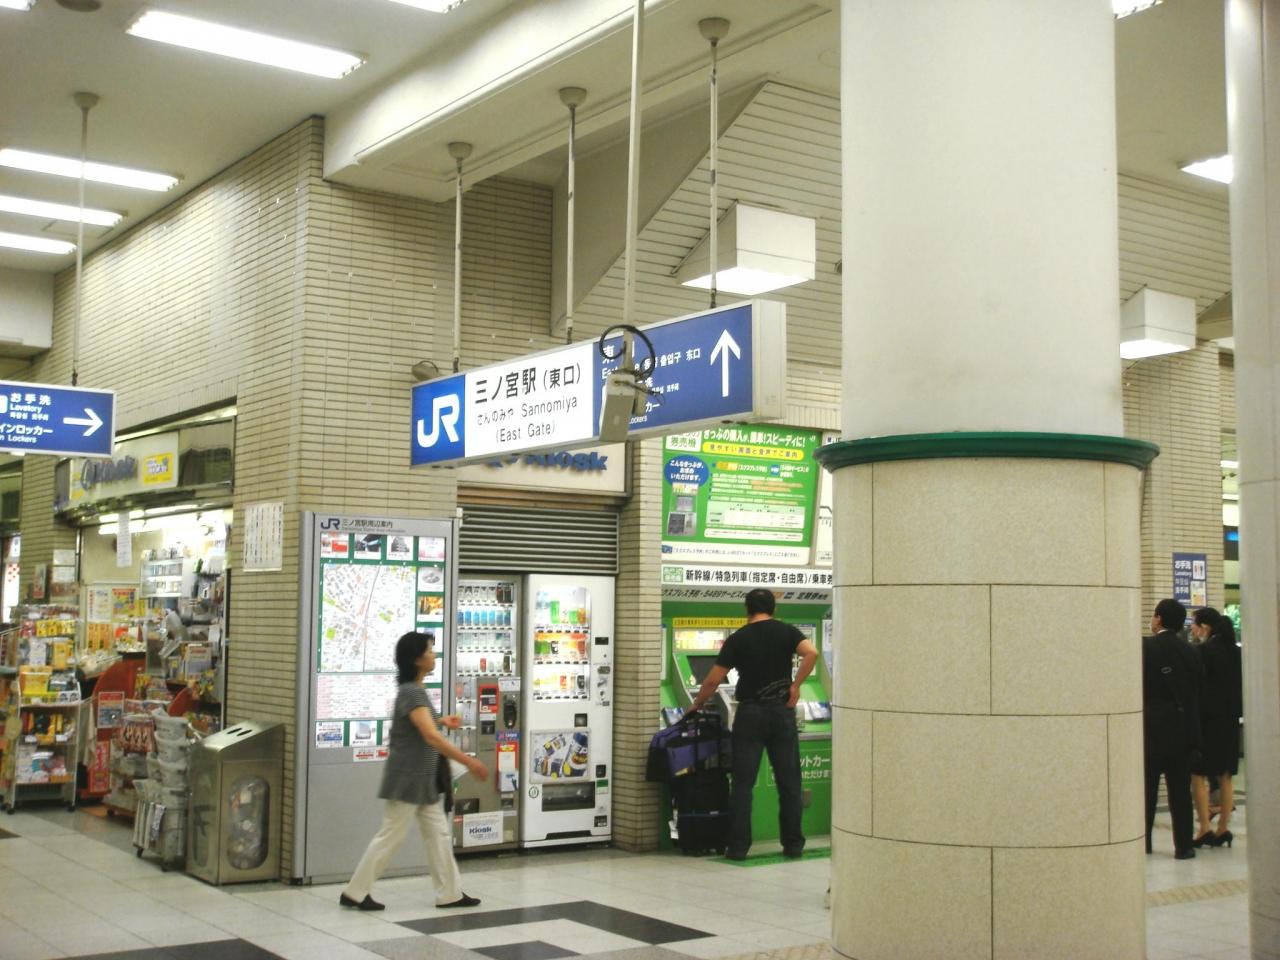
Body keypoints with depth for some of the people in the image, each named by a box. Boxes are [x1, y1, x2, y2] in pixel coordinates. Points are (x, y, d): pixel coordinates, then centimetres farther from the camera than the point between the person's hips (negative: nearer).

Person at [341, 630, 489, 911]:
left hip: (424, 779, 10)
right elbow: (432, 737, -31)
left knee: (439, 834, 10)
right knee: (391, 836, -1)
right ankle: (354, 892, 9)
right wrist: (469, 762, -32)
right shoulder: (412, 693, -21)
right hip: (407, 778, -10)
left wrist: (442, 721, 17)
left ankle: (450, 893, 15)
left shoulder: (414, 690, 10)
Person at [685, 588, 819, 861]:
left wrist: (696, 705, 15)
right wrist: (795, 685, -7)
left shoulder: (738, 639, 1)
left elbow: (713, 680, 0)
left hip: (750, 713, -1)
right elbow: (811, 653, -15)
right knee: (788, 782, 8)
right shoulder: (786, 631, 4)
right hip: (782, 711, 1)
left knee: (743, 783, 2)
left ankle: (738, 846, 0)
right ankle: (793, 844, 11)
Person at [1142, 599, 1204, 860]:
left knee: (1146, 788, 7)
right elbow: (1197, 692, 7)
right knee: (1180, 790, 5)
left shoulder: (1144, 647, -10)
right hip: (1182, 729, 3)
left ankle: (1142, 842, 11)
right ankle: (1184, 845, 5)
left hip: (1150, 729, -3)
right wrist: (1193, 730, 14)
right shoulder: (1190, 651, 2)